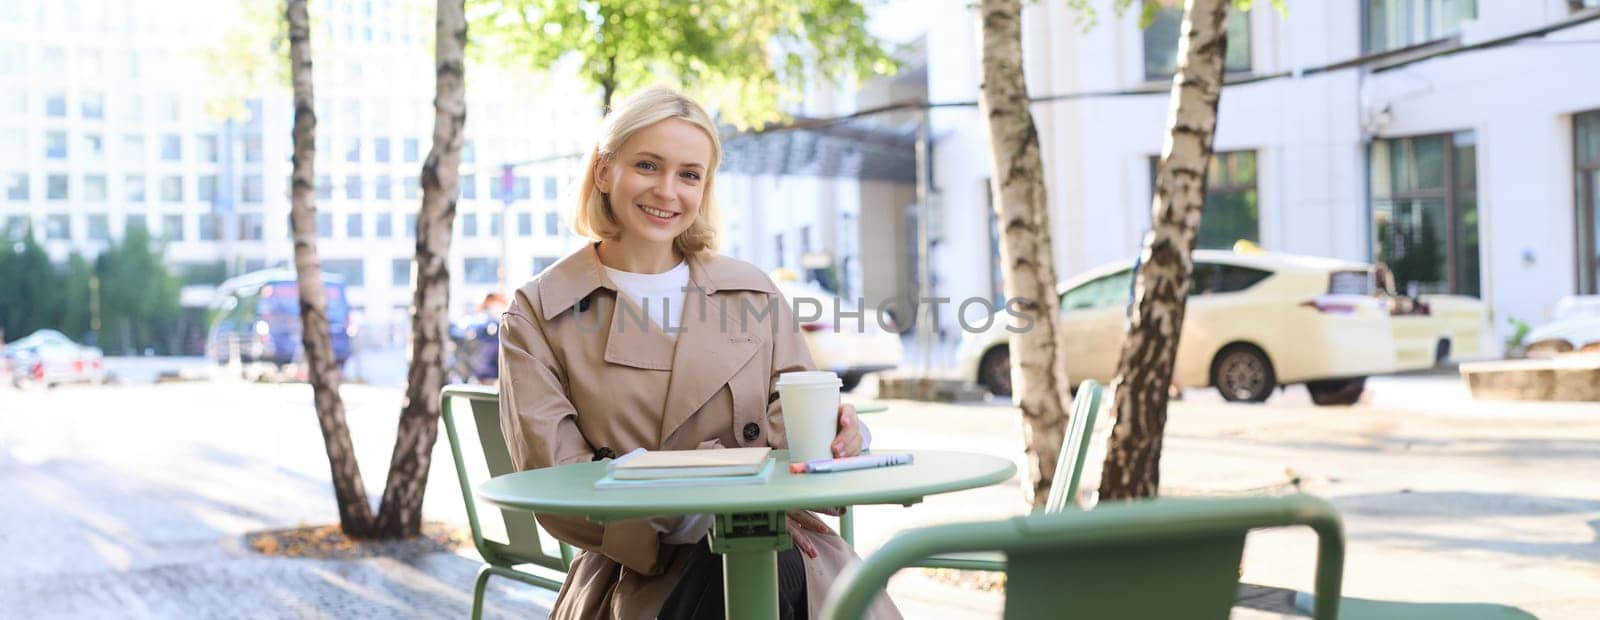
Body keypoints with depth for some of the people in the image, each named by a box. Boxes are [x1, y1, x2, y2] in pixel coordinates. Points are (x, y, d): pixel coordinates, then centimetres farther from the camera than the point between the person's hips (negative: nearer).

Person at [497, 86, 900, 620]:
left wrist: (837, 436, -14)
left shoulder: (754, 294, 15)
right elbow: (558, 487, -3)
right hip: (640, 577, -2)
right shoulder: (537, 315, 5)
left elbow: (790, 431, 12)